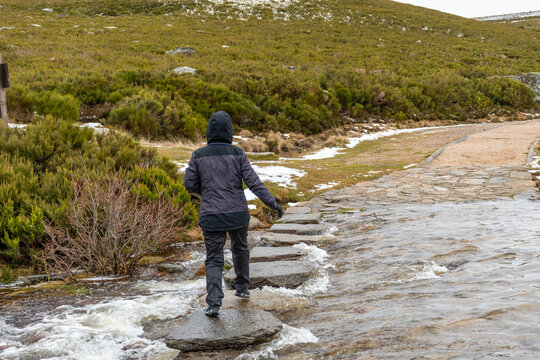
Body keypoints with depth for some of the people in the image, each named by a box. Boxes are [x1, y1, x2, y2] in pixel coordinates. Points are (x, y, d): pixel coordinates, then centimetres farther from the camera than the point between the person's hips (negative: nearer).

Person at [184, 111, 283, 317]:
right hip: (238, 214, 1)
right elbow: (254, 182, -11)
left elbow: (190, 185, 1)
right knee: (240, 249, 26)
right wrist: (273, 203, -6)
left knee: (214, 259, 5)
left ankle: (214, 303, -9)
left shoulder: (198, 156, -6)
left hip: (211, 217, -1)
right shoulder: (238, 154, -7)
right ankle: (242, 288, 40)